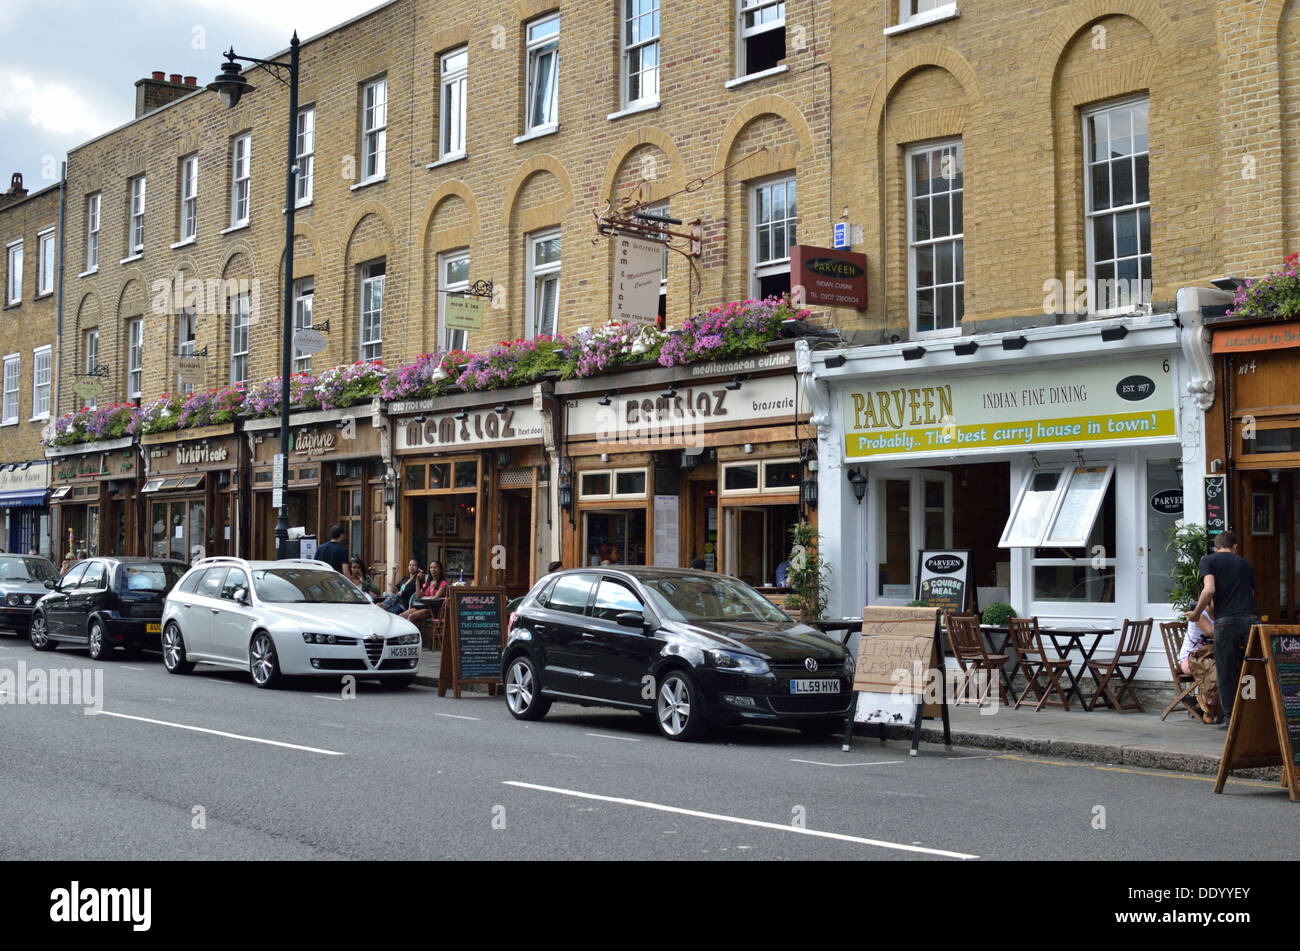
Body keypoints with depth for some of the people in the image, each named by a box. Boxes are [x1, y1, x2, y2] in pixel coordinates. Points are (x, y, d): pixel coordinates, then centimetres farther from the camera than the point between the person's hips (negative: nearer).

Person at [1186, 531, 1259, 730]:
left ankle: (1230, 717, 9)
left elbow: (1209, 590, -7)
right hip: (1251, 618, 3)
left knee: (1226, 673, 5)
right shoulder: (1245, 564, 22)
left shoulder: (1209, 560, 8)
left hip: (1225, 620, -3)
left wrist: (1196, 613, 4)